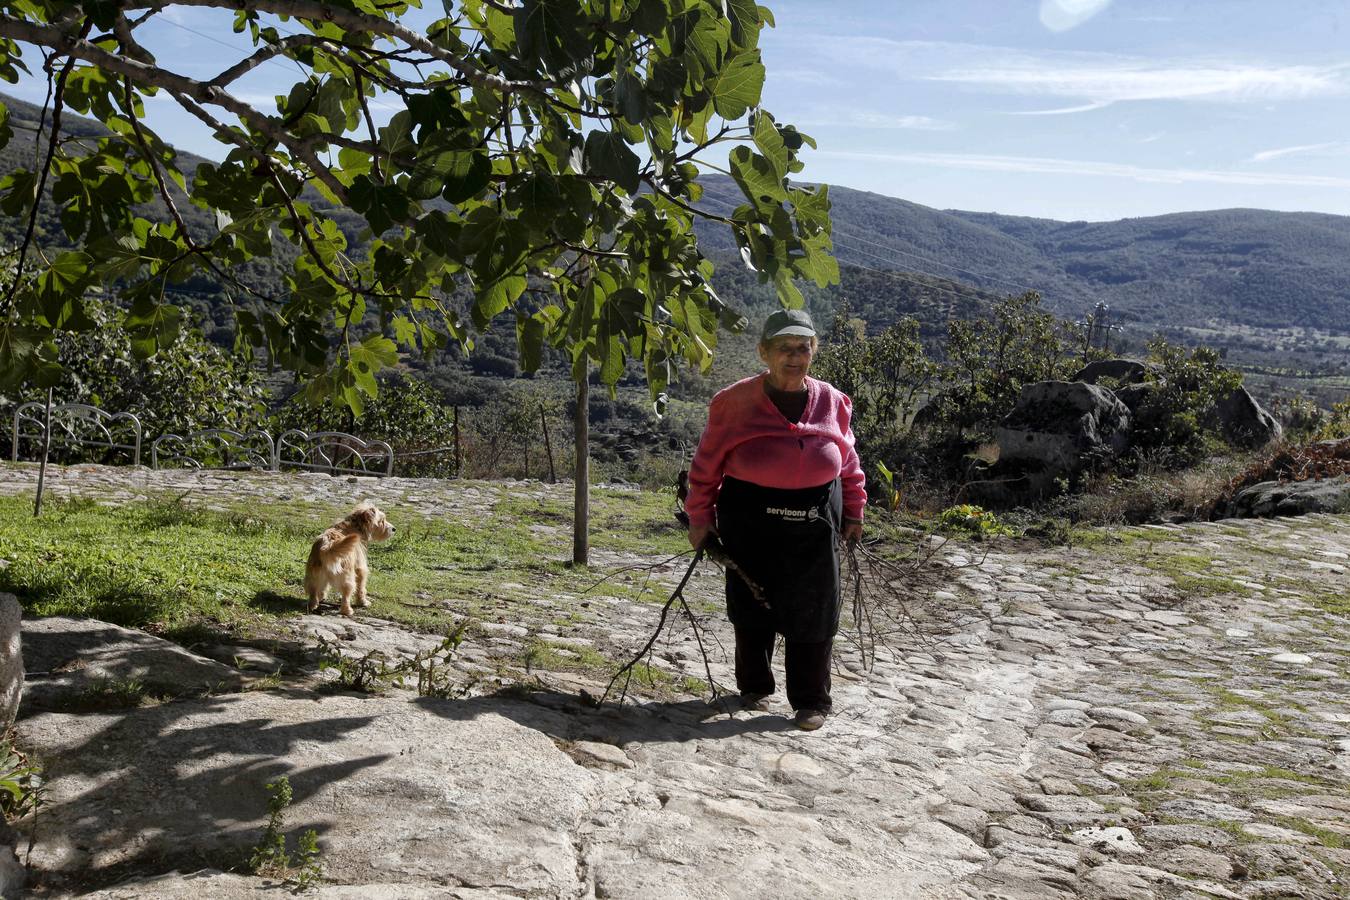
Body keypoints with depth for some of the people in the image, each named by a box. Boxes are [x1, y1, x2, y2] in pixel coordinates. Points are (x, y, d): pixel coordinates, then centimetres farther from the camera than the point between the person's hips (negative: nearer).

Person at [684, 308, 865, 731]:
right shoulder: (737, 401, -7)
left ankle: (811, 700, 20)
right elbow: (707, 462, -2)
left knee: (812, 615, 6)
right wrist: (700, 516, -2)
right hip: (751, 521, -2)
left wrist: (853, 511, 14)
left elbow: (848, 462, 15)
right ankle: (754, 686, 33)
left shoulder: (832, 402, 3)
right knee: (752, 609, 11)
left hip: (815, 525, 2)